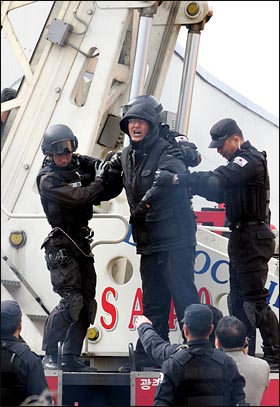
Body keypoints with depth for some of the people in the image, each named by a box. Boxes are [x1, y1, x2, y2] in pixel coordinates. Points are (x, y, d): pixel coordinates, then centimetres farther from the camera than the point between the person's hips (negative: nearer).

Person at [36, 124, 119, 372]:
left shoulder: (80, 165, 9)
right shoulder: (47, 179, -11)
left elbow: (103, 194, 14)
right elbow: (77, 197, -24)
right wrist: (99, 182, -11)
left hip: (82, 244, 7)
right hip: (62, 246, -7)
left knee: (86, 302, 4)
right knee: (72, 300, -16)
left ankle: (72, 357, 11)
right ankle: (49, 354, -6)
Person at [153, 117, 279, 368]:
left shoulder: (250, 160, -13)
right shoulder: (240, 162, 19)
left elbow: (217, 181, -27)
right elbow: (222, 192, 17)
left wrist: (176, 179, -31)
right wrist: (191, 185, 0)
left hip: (252, 237, -11)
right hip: (242, 237, 11)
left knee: (255, 299, -11)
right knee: (238, 299, 11)